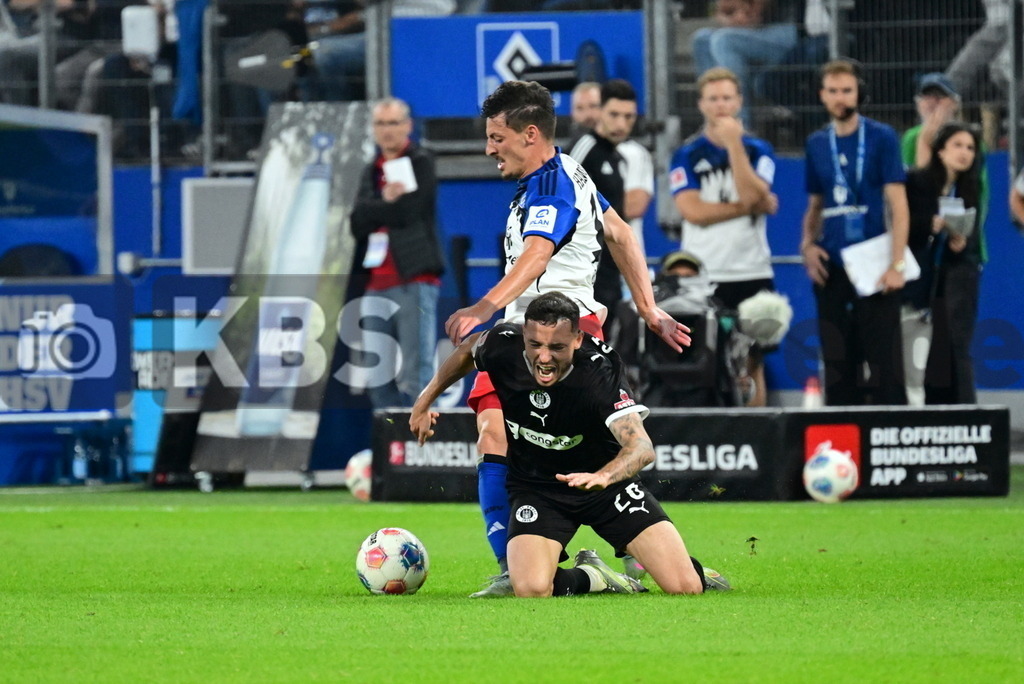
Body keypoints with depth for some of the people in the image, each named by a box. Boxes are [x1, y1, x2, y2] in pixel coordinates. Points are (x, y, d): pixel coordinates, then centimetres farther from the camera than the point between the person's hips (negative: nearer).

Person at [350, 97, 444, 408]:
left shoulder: (421, 163, 2)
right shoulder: (372, 171, 20)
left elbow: (409, 211, -12)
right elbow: (358, 222, 5)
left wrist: (375, 210, -1)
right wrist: (387, 202, -10)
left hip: (414, 280, -7)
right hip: (378, 284, 7)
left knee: (414, 376, -12)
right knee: (379, 380, 6)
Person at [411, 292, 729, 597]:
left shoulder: (600, 368, -29)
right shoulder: (502, 345, -19)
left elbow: (641, 446, -41)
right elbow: (469, 348, 8)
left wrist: (602, 477, -61)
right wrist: (425, 401, 15)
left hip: (606, 479, -2)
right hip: (535, 487, 2)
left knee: (686, 588, -14)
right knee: (531, 589, -27)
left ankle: (691, 571, 27)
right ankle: (591, 576, 10)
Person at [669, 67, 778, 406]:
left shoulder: (758, 151, 7)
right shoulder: (686, 155, 5)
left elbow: (752, 195, -12)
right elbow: (692, 211, -9)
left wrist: (734, 144, -13)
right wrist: (749, 206, -9)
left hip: (751, 275, 1)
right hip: (701, 276, -1)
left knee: (751, 366, 4)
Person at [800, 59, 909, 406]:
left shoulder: (881, 137, -1)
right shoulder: (817, 144, 12)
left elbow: (897, 202, -6)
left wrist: (897, 263, -14)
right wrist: (808, 243, 1)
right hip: (831, 269, 5)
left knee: (883, 363, -7)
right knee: (837, 364, 6)